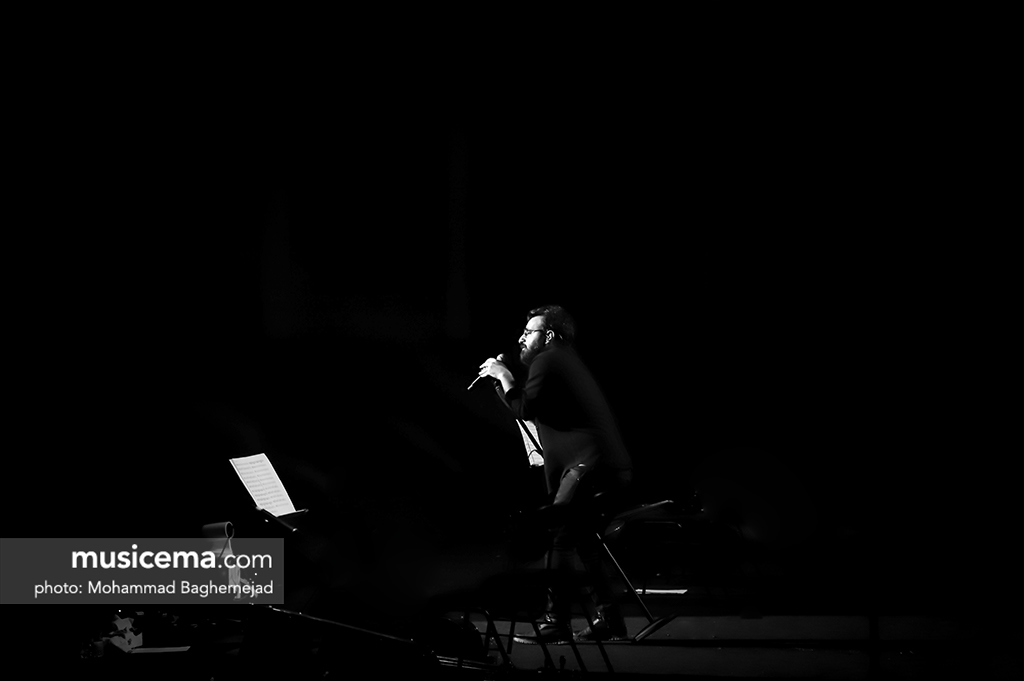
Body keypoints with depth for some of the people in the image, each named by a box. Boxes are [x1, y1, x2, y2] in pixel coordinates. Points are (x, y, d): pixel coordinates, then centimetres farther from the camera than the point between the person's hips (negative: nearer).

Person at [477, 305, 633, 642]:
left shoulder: (547, 361, -3)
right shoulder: (566, 362, 28)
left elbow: (525, 409, -11)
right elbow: (529, 406, 31)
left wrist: (505, 376, 1)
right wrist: (499, 380, 23)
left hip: (591, 465, -11)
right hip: (614, 469, 11)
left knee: (559, 537, -11)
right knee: (580, 538, 18)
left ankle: (556, 621, -14)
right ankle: (607, 617, 19)